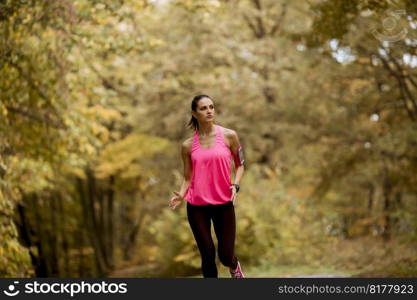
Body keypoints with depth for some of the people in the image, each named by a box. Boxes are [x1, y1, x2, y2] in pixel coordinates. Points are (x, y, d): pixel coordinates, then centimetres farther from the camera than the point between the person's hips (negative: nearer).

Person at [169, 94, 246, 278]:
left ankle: (235, 269, 38)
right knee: (208, 256, -1)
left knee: (226, 256, 1)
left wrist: (235, 185, -10)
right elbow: (188, 178, 9)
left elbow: (240, 165, 8)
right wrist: (181, 195, -10)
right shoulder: (188, 146, 3)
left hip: (224, 203, 0)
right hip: (197, 207, 1)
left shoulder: (228, 136, 0)